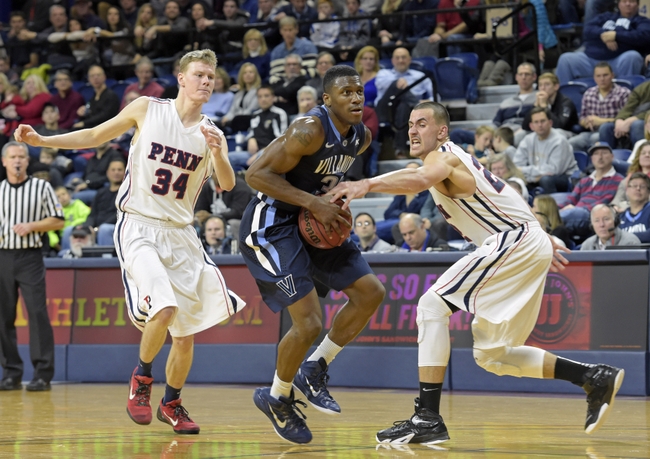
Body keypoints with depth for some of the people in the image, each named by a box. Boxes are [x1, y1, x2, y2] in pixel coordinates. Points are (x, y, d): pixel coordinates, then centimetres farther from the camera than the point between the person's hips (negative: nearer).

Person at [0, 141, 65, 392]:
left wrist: (31, 226, -10)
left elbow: (58, 221, 2)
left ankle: (43, 373, -10)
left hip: (30, 257, -3)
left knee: (37, 313, -11)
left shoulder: (41, 187, 4)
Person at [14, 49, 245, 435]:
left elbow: (228, 184, -10)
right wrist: (42, 140, -1)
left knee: (187, 333, 6)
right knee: (164, 308, -27)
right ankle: (142, 376, -1)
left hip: (181, 234, 4)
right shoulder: (147, 109, -1)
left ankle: (172, 403, 29)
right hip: (139, 226, -4)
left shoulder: (212, 134, 3)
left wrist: (217, 152, -30)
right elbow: (95, 136, 8)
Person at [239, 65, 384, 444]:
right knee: (309, 323, -15)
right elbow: (257, 174, -24)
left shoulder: (362, 137, 1)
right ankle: (277, 398, 11)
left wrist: (337, 203, 1)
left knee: (371, 292, 3)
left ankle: (315, 371, 16)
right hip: (271, 224, -9)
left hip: (312, 223, 9)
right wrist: (314, 203, -27)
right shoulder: (309, 131, -25)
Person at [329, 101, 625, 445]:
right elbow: (504, 199, 31)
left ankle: (428, 418, -22)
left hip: (515, 240, -10)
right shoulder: (454, 161, 22)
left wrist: (368, 184, -47)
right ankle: (595, 378, 18)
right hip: (530, 248, 10)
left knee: (433, 305, -16)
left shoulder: (442, 156, -8)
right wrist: (543, 240, 38)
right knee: (490, 355, 14)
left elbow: (421, 180, -34)